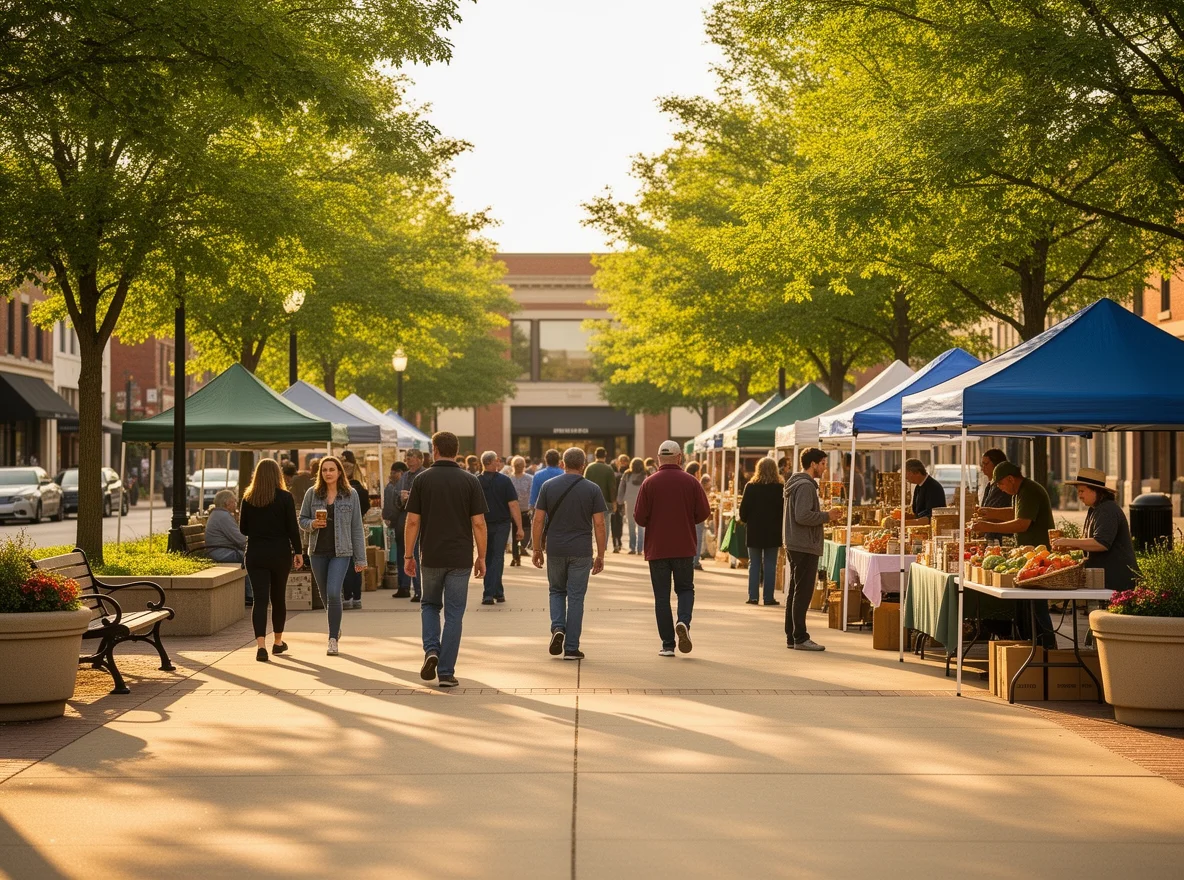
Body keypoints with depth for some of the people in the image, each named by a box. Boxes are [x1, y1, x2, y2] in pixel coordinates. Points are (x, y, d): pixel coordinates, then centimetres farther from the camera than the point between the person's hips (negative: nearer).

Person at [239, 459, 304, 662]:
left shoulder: (248, 499, 0)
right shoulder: (285, 497, -6)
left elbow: (243, 528, 6)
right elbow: (292, 528, -7)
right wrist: (298, 552, 1)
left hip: (255, 553, 1)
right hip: (280, 553, -1)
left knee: (260, 599, -3)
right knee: (279, 597, 15)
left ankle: (261, 645, -18)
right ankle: (278, 641, 29)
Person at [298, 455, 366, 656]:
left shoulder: (350, 495, -1)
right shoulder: (312, 494, 2)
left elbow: (356, 528, 1)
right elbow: (302, 520, 10)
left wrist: (360, 558, 1)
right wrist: (313, 524, -15)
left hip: (341, 552, -3)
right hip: (318, 551, 3)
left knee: (333, 593, -16)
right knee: (325, 595, 13)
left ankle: (333, 639, -8)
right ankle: (336, 628, 38)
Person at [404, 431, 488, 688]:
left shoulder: (422, 479, -2)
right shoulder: (470, 481, -2)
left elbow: (413, 521, -3)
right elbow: (479, 523, -4)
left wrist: (408, 555, 5)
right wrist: (481, 557, 4)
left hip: (431, 557, 0)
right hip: (460, 558, 0)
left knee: (430, 605, 21)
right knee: (454, 614, 5)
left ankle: (431, 650, -2)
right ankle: (446, 672, 2)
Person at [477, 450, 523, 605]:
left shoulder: (476, 482, -3)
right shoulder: (504, 480, -9)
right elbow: (513, 505, -11)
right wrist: (519, 527, -8)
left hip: (484, 525, 2)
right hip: (502, 524, -2)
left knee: (488, 558, 14)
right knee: (497, 558, 0)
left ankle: (497, 592, 19)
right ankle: (489, 593, -9)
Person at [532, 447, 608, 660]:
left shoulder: (549, 486, 1)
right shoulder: (593, 489, -2)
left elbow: (539, 520, 0)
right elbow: (599, 524, -5)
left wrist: (537, 549, 8)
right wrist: (600, 555, 2)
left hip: (555, 550, 1)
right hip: (581, 552, -1)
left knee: (557, 591, 20)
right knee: (575, 597, 5)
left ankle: (557, 627, -3)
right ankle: (571, 648, 5)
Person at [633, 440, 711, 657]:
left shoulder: (649, 483, -5)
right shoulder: (691, 482, -2)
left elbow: (639, 517, -8)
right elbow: (704, 512, -2)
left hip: (657, 548, -1)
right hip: (684, 547, 1)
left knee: (662, 596, 6)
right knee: (685, 588, 16)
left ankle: (668, 644, 4)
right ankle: (684, 622, -12)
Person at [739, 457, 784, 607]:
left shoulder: (751, 487, -5)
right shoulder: (780, 488, -6)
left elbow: (743, 510, -2)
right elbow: (784, 510, -3)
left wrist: (745, 521, 16)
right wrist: (780, 525, 12)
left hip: (754, 531, 0)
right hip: (773, 532, 0)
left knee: (754, 564, 8)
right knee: (770, 565, 4)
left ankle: (753, 596, 4)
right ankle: (768, 597, 3)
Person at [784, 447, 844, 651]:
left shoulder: (796, 483, 17)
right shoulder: (806, 486, -16)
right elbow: (803, 516, -25)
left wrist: (825, 516, 13)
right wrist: (827, 516, -14)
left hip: (794, 546, 11)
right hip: (805, 547, -11)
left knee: (795, 593, 14)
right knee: (803, 594, -7)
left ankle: (792, 636, 19)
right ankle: (800, 638, -6)